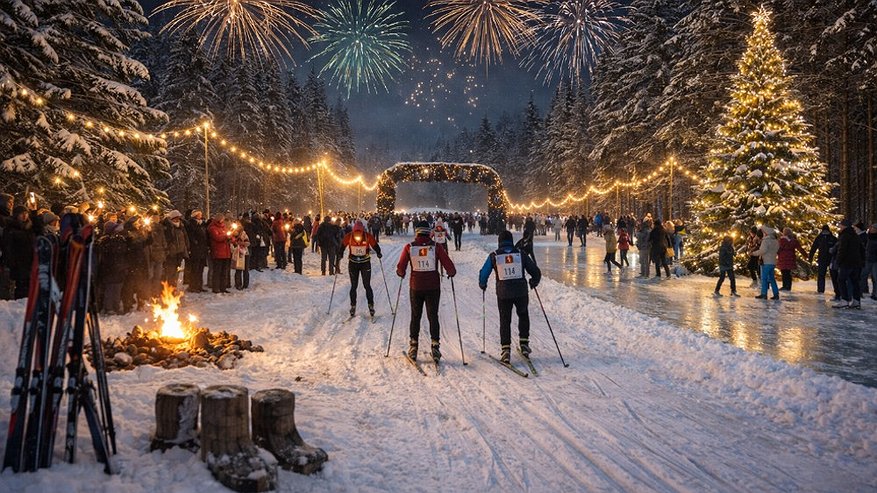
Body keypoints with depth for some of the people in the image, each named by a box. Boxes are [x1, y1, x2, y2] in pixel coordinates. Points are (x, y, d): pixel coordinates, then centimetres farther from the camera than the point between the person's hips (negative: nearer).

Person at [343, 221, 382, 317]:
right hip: (353, 263, 1)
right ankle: (353, 306, 16)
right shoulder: (348, 237, -14)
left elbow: (375, 245, -3)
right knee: (353, 286, 5)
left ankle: (371, 305, 7)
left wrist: (378, 253, -14)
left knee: (367, 286, -3)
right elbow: (342, 246, -1)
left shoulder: (368, 236, -15)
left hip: (365, 263, -1)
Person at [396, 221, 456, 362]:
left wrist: (401, 274, 19)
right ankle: (435, 346, 5)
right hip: (433, 287, -1)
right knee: (433, 316, 8)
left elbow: (401, 268, -3)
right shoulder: (436, 247, -7)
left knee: (415, 316, 14)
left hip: (416, 287, 1)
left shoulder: (409, 247, -5)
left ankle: (413, 346, 17)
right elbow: (448, 264, -8)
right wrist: (451, 273, 13)